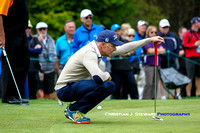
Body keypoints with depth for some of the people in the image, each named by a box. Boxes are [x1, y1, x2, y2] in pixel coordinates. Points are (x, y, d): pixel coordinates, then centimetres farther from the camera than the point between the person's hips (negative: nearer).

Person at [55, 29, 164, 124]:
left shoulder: (98, 49, 4)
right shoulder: (89, 53, -25)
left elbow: (124, 48, 12)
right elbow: (98, 77, -40)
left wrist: (149, 40, 12)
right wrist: (107, 75, -16)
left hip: (76, 86, 10)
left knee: (110, 86, 5)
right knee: (102, 85, -28)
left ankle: (78, 110, 5)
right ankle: (73, 110, -11)